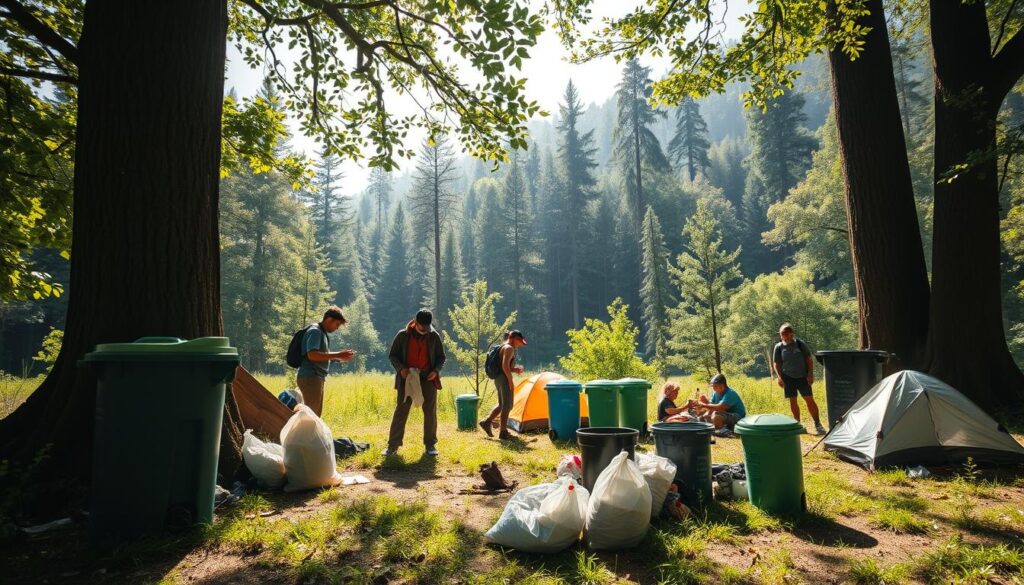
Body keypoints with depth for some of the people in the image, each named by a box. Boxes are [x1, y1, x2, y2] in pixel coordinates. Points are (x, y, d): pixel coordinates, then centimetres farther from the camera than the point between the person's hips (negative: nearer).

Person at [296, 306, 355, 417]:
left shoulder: (322, 332, 18)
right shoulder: (315, 331, -12)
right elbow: (312, 355, -24)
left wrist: (340, 357, 8)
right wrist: (337, 355, -21)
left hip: (317, 378, 10)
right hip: (310, 377, -10)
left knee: (316, 413, 15)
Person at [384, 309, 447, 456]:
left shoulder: (434, 336, 0)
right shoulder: (403, 335, -3)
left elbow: (441, 357, 9)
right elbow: (392, 355, 4)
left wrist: (436, 370, -9)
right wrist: (400, 368, -13)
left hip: (428, 378, 1)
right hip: (407, 378, -1)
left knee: (430, 411, 5)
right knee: (401, 410, 1)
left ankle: (430, 444, 17)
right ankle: (393, 445, 8)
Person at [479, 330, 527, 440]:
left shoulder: (503, 347, 18)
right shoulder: (509, 348, -12)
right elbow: (505, 366, -22)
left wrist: (514, 369, 12)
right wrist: (510, 380, -18)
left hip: (498, 379, 10)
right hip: (504, 379, -10)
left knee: (502, 405, 18)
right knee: (507, 406, -4)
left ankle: (486, 422, 20)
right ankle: (503, 432, 0)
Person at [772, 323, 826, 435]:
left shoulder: (800, 343, -2)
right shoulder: (779, 347, 0)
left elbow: (809, 359, 1)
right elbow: (776, 364, 4)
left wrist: (810, 374, -6)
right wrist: (779, 377, -8)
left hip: (802, 376, -1)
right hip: (788, 377, 1)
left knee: (810, 400, -5)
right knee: (793, 401, 6)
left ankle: (817, 424, 6)